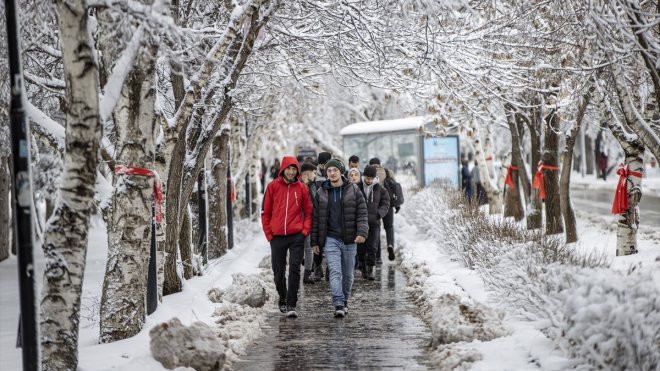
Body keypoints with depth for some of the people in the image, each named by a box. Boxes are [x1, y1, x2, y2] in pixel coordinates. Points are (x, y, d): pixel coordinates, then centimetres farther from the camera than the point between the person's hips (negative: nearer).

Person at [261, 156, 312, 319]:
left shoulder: (302, 188, 4)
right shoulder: (273, 186, 2)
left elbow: (308, 212, 9)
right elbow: (265, 212, 6)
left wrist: (305, 230, -4)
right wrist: (268, 234, 1)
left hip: (296, 236, -1)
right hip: (277, 237, 1)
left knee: (294, 269, -11)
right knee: (278, 272, 10)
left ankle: (291, 305, -10)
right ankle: (282, 300, 31)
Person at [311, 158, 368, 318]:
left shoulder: (353, 190, 2)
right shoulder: (321, 193, 5)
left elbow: (361, 213, -1)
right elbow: (316, 218, 8)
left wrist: (362, 232, -16)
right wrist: (315, 242, 6)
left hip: (349, 239, 1)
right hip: (330, 239, -1)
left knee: (348, 273, 9)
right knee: (335, 272, -14)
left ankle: (344, 301, 27)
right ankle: (338, 305, -19)